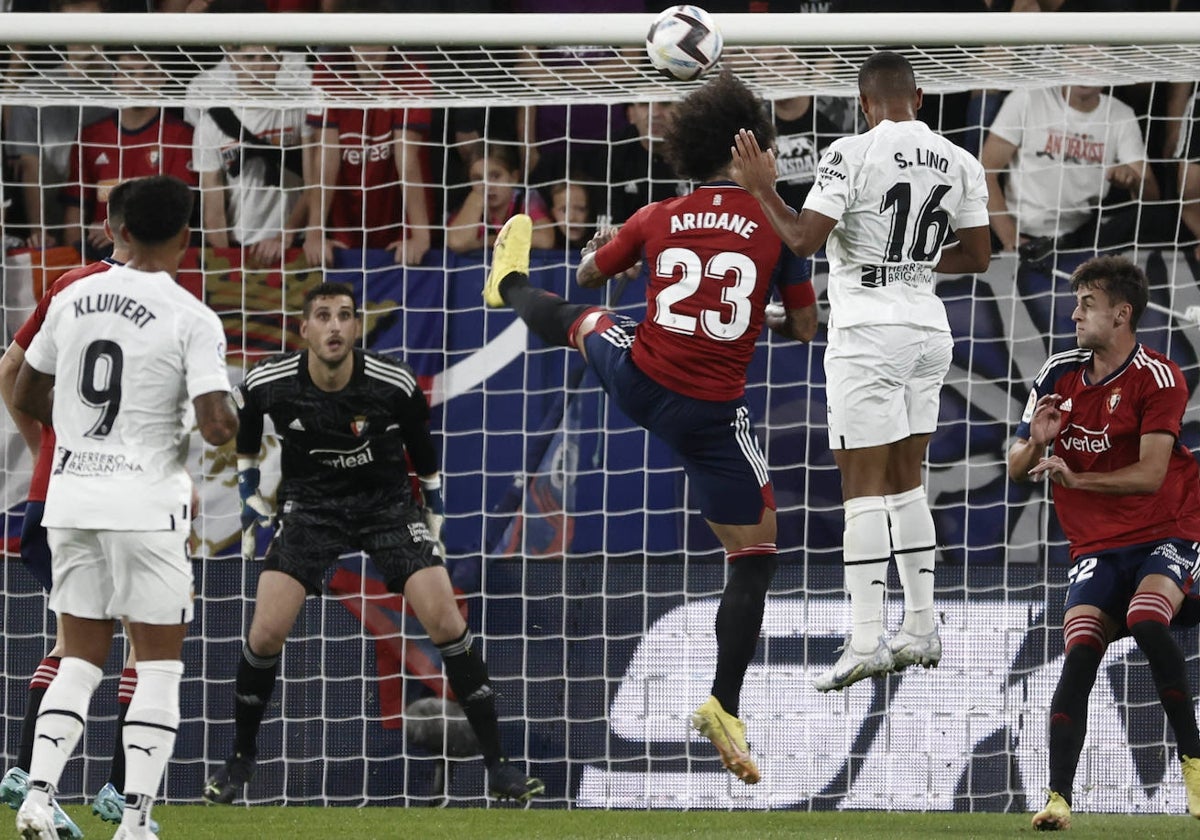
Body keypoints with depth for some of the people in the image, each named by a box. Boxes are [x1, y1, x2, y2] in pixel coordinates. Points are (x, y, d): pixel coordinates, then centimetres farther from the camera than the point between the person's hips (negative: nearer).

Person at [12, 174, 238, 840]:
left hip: (71, 501, 5)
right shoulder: (192, 318, -10)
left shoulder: (72, 300, 5)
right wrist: (230, 422, 7)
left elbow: (27, 397, 15)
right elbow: (216, 425, -17)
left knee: (79, 659, 13)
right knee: (159, 666, 4)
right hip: (147, 504, -5)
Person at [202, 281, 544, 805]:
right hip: (310, 506, 1)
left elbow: (423, 448, 2)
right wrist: (252, 507, 8)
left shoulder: (394, 384, -18)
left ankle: (497, 766, -5)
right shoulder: (268, 384, -16)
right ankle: (241, 758, 12)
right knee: (265, 634, -12)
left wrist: (434, 517, 9)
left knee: (446, 623, -14)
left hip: (388, 504, -1)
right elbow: (245, 438, 9)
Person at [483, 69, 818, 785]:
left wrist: (599, 250, 40)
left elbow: (590, 275, 16)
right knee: (755, 555, 6)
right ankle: (726, 706, -4)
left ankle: (513, 283, 70)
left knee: (580, 317, 36)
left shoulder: (658, 219, -3)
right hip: (714, 415, -3)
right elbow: (805, 328, -1)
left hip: (637, 380, 3)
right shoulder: (776, 227, -10)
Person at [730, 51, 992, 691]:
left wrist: (762, 188, -1)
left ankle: (865, 640, -9)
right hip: (929, 331, 6)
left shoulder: (851, 156, -12)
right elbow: (977, 256, 10)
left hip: (867, 334, -6)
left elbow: (804, 239, -16)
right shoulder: (959, 164, 5)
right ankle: (921, 630, 18)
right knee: (906, 481, 17)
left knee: (864, 487, -5)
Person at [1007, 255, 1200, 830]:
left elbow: (1150, 475, -19)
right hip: (1096, 546, 4)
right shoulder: (1060, 375, 6)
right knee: (1080, 651, -16)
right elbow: (1016, 469, 10)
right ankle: (1058, 798, -19)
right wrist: (1035, 443, -12)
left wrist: (1075, 478, -28)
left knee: (1146, 620, -30)